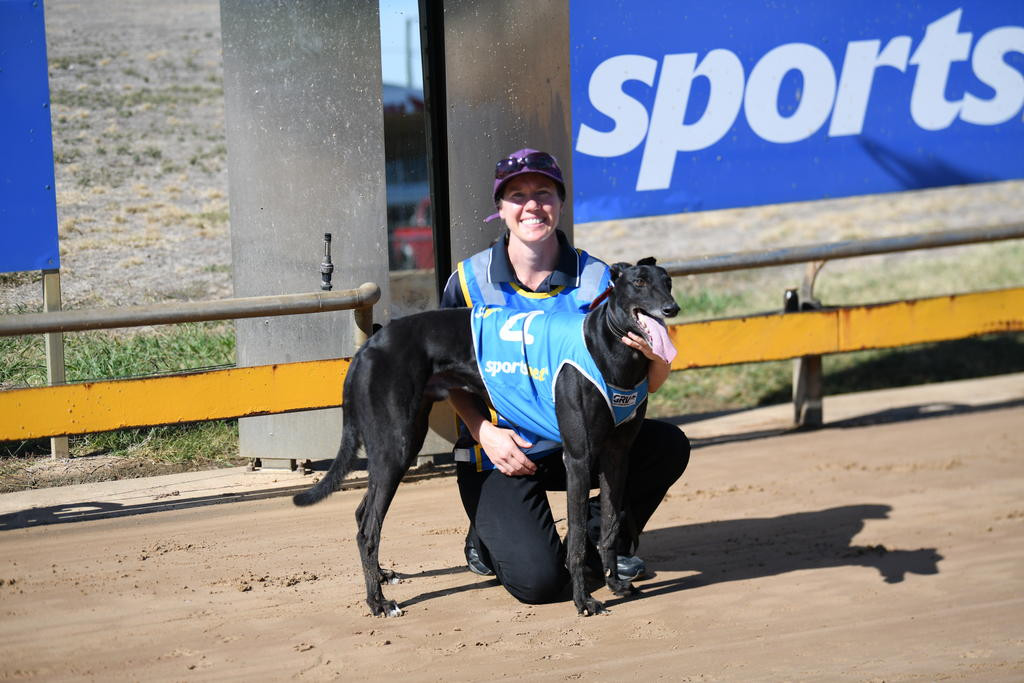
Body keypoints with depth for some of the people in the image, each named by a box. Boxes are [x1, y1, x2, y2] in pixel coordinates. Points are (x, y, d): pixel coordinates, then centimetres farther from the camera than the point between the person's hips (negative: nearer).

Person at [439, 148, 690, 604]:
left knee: (669, 445, -22)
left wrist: (656, 356, -29)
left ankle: (601, 537, 5)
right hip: (503, 453, -3)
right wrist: (484, 433, -16)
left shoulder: (596, 279, -4)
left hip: (578, 444, 3)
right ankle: (491, 534, 15)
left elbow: (646, 384, -5)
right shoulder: (470, 279, -6)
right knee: (538, 581, -23)